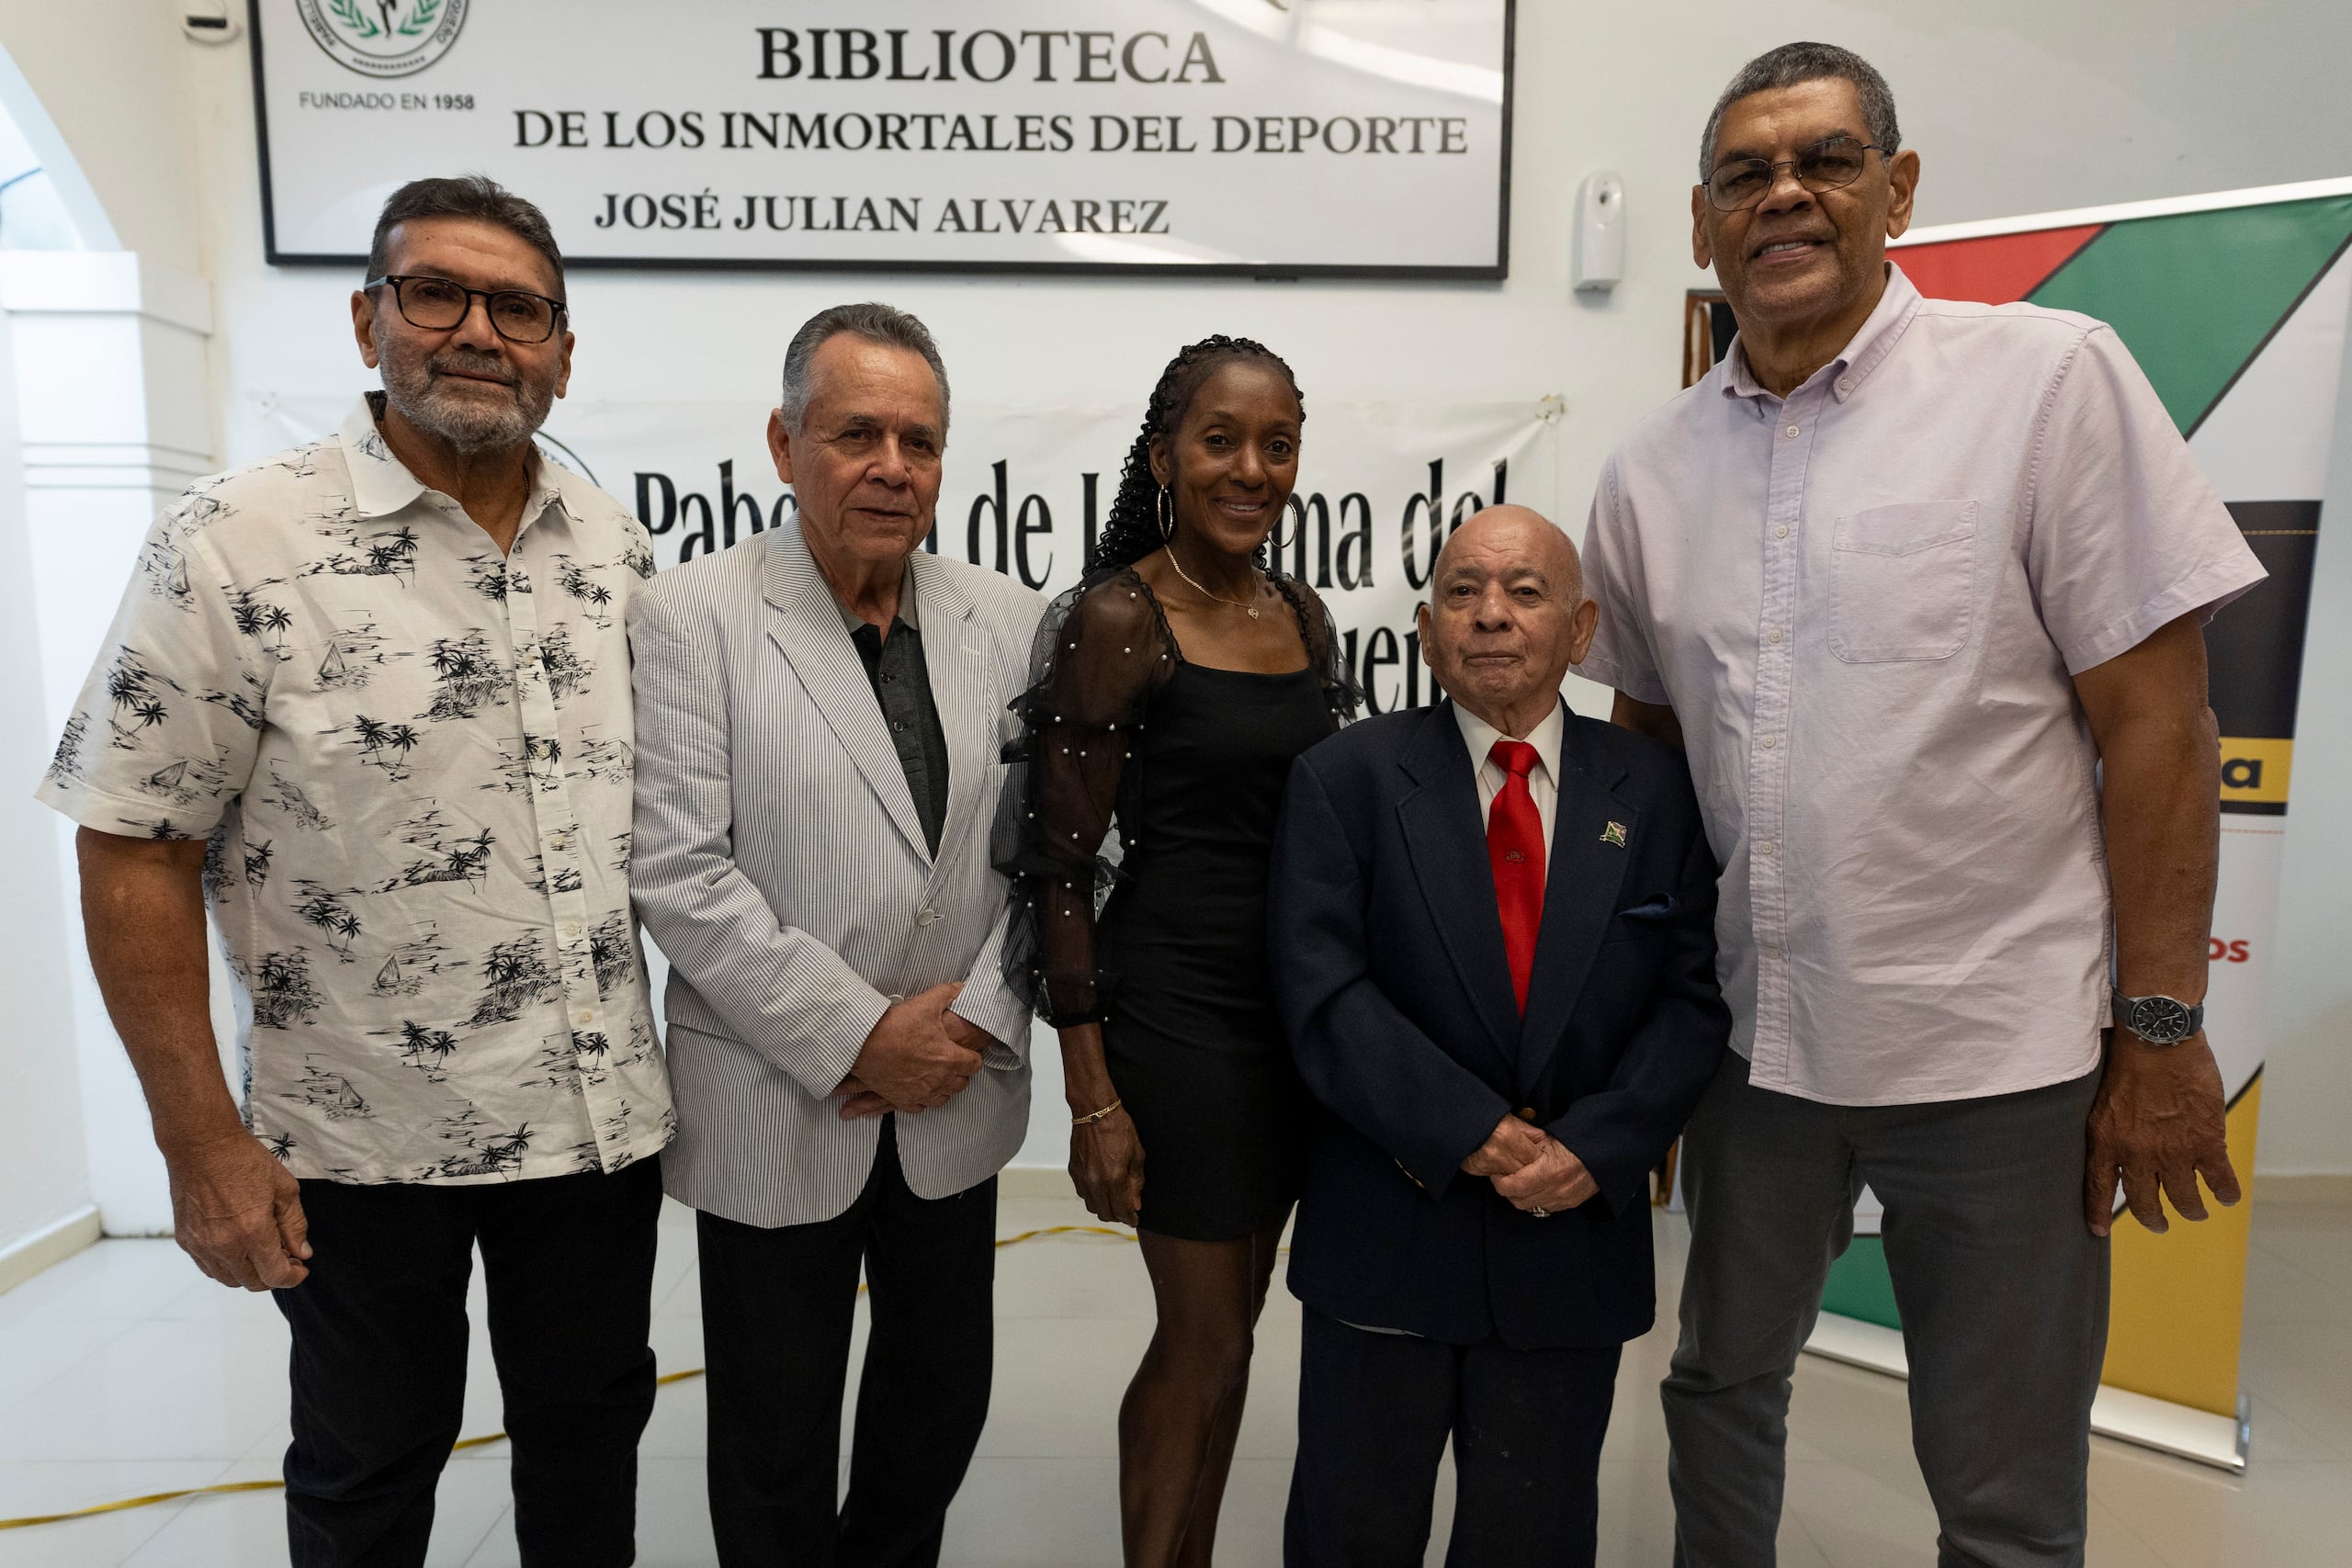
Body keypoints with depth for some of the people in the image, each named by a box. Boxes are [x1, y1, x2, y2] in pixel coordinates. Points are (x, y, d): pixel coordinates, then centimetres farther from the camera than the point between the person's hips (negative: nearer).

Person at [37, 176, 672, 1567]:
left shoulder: (621, 548, 2)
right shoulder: (234, 548, -11)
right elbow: (135, 853, -10)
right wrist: (204, 1143, -11)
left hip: (605, 1117, 4)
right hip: (361, 1143, -3)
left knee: (592, 1420, 21)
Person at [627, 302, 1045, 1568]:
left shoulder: (1011, 623, 1)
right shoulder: (688, 618, -10)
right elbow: (677, 870, -15)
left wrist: (978, 1018, -10)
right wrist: (858, 1036, -16)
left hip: (957, 1101, 4)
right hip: (776, 1110, -3)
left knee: (942, 1400, 21)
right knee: (777, 1443, 14)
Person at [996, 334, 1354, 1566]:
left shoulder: (1304, 615, 8)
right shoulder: (1116, 620, -12)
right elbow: (1061, 869, -13)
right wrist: (1092, 1098, -14)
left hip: (1299, 1002, 6)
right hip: (1176, 1006, -6)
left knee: (1228, 1321, 18)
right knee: (1205, 1336, 6)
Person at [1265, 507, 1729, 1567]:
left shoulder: (1655, 792, 3)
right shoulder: (1344, 779, -4)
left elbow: (1695, 997, -1)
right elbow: (1323, 994, -12)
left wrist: (1595, 1149, -13)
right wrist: (1473, 1136, -17)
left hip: (1577, 1234, 2)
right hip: (1385, 1234, -1)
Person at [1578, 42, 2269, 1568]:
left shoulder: (2048, 377, -7)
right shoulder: (1651, 469, 4)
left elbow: (2157, 723, -9)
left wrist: (2161, 1032, -9)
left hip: (2000, 1045, -3)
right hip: (1753, 1035, 4)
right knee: (1723, 1386, 21)